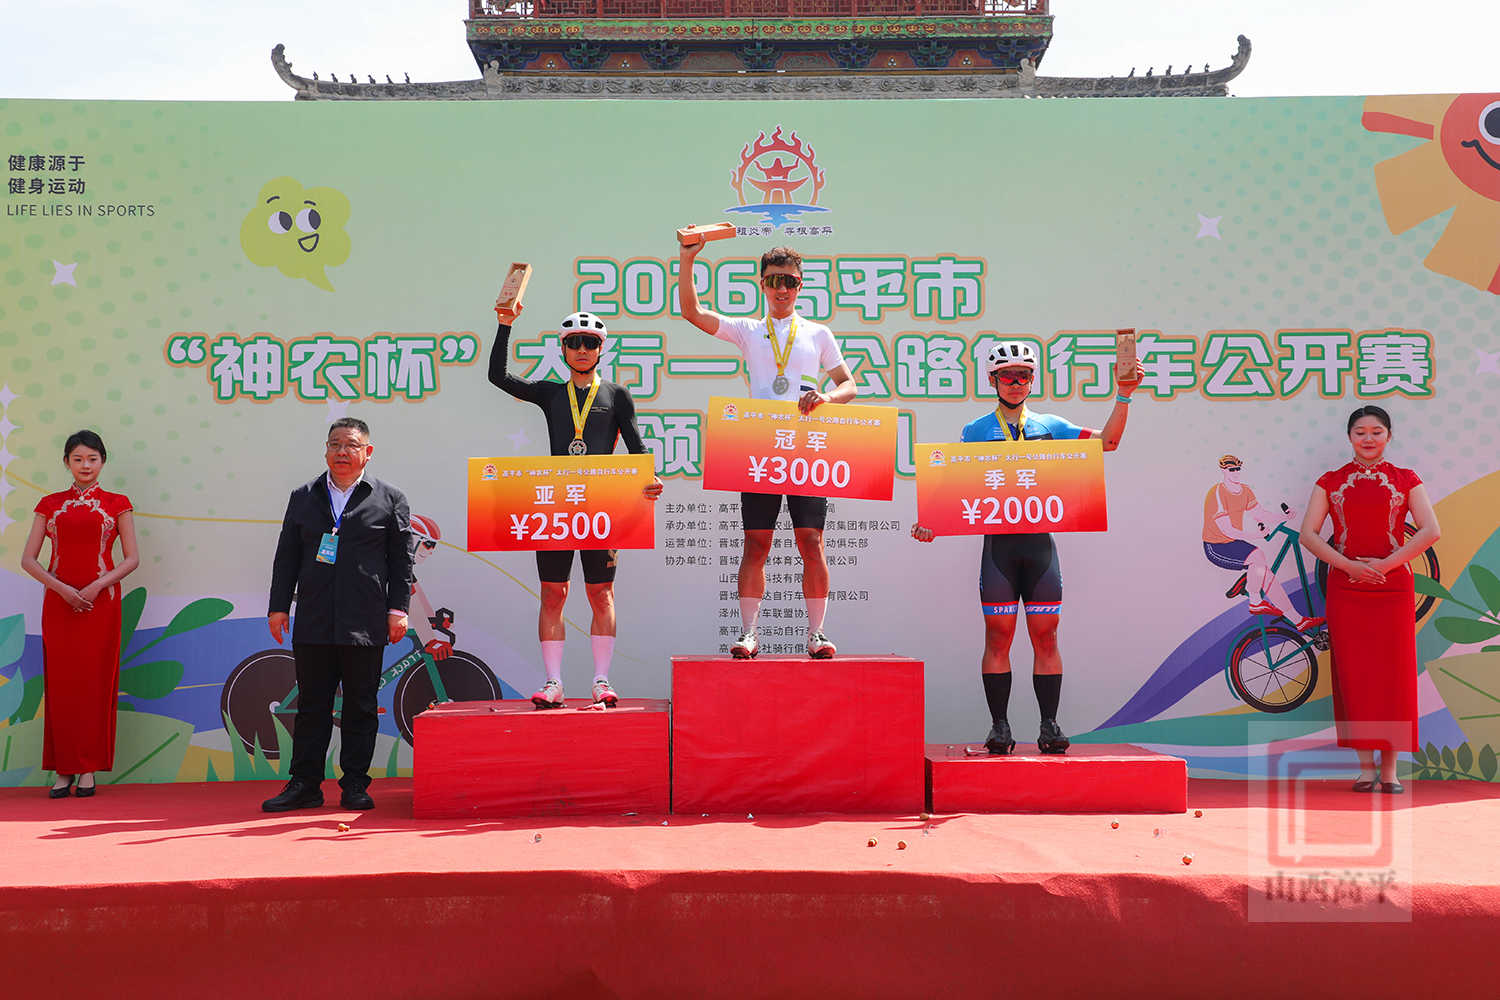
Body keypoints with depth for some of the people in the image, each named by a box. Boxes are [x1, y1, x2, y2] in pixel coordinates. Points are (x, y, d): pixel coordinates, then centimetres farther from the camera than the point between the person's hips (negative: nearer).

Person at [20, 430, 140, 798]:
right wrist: (60, 588, -10)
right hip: (58, 601, 2)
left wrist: (97, 585, -12)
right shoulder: (50, 504, 10)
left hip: (101, 601, -1)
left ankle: (89, 768, 5)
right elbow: (28, 558, 5)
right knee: (60, 681, 0)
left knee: (95, 682, -2)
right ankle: (64, 770, 6)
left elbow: (132, 558, 2)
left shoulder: (116, 503, 6)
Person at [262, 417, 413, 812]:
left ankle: (355, 785, 14)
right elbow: (287, 556, 13)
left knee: (361, 706, 5)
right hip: (313, 623, 2)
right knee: (312, 705, 7)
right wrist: (278, 606, 6)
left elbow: (402, 559, 4)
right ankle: (304, 784, 15)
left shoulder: (390, 499, 5)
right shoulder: (303, 497, 13)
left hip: (365, 625, -2)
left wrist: (398, 609, -3)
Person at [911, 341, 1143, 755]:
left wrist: (1123, 395, -6)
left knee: (1045, 636, 1)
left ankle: (1050, 726, 7)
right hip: (998, 539, -1)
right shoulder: (976, 431, 9)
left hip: (1040, 539, 1)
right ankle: (1000, 727, 6)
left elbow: (1107, 441, 5)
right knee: (998, 635, -1)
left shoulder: (1049, 426, 13)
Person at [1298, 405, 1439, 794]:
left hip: (1394, 586, 0)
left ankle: (1390, 769, 5)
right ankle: (1365, 766, 5)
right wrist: (1349, 565, -11)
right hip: (1345, 587, 0)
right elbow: (1308, 533, 0)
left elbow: (1431, 530, -3)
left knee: (1394, 673, -2)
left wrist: (1386, 563, -12)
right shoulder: (1331, 481, 9)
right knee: (1353, 673, -2)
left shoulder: (1405, 480, 8)